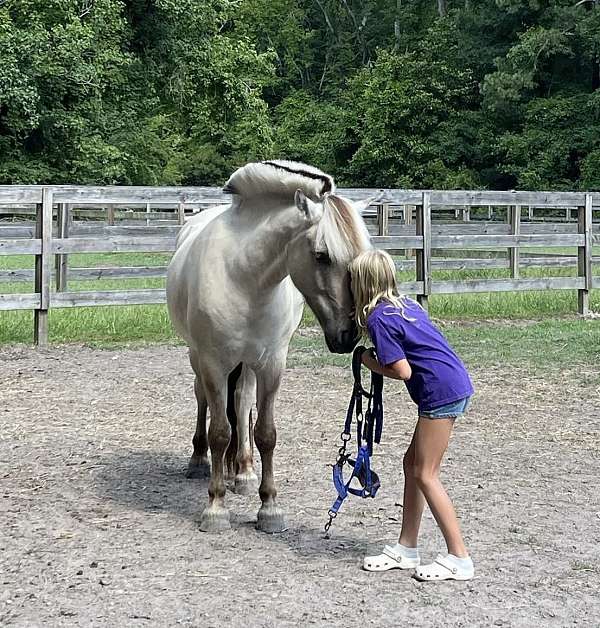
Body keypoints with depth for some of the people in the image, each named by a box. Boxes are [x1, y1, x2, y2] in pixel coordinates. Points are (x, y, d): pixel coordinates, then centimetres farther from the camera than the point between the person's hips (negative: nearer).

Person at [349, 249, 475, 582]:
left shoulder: (378, 318, -12)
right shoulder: (406, 304, 15)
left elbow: (403, 371, -15)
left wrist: (370, 363, 2)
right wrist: (378, 357, 11)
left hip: (441, 392, -10)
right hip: (456, 384, 10)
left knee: (425, 475, -1)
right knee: (413, 463, 16)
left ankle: (459, 559, 3)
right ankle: (406, 548, 24)